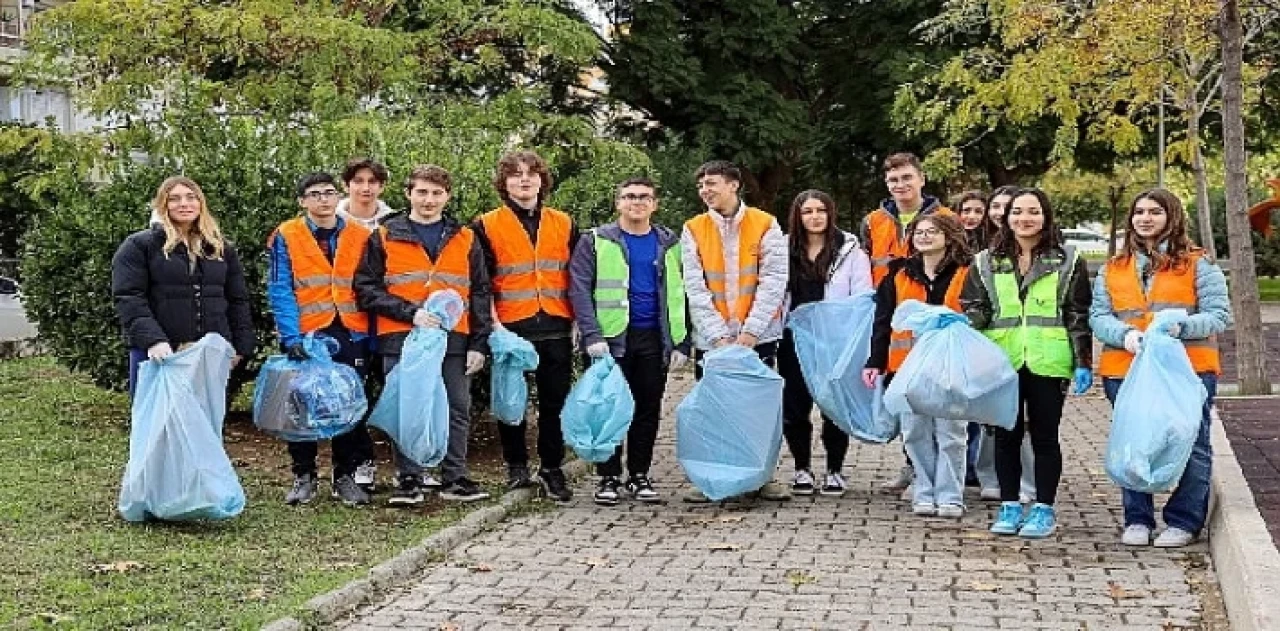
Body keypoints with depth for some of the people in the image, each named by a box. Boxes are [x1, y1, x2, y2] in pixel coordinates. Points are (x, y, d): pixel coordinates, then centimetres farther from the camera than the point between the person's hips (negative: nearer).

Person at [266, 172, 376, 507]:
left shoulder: (361, 238, 7)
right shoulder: (286, 237, 0)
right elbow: (280, 291, -5)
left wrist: (372, 338, 1)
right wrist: (291, 336, -16)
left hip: (350, 334, 2)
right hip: (305, 336, -1)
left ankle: (345, 477, 15)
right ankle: (303, 477, 17)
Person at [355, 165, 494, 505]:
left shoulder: (465, 239, 12)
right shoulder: (385, 237, 6)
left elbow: (481, 295, 12)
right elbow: (367, 289, 0)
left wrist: (479, 344, 3)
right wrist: (409, 312, -12)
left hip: (454, 339, 2)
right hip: (401, 340, -2)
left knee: (457, 410, 4)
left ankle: (455, 478, 14)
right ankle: (409, 480, 10)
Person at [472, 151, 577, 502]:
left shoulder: (564, 224, 12)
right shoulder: (486, 226, 3)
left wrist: (577, 322, 6)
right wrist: (493, 325, -10)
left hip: (555, 328, 2)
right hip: (511, 328, -2)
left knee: (555, 402, 5)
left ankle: (552, 470, 15)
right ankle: (516, 467, 19)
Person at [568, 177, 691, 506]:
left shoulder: (670, 244, 11)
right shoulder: (595, 241, 2)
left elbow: (680, 294, 11)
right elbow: (579, 290, -4)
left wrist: (681, 342, 3)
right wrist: (592, 335, -15)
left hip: (654, 339, 3)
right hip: (612, 339, -3)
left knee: (649, 409, 6)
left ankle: (640, 476, 16)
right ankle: (609, 478, 8)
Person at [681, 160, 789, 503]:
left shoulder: (765, 225, -2)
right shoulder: (693, 230, 2)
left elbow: (773, 281, -7)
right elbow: (695, 288, -4)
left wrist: (750, 332, -15)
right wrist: (718, 336, -13)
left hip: (758, 335, -1)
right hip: (711, 338, 1)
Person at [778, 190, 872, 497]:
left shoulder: (849, 250, 0)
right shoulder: (785, 250, 6)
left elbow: (862, 298, -2)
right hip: (794, 342, 2)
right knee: (794, 408, 5)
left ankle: (834, 471, 17)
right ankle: (802, 469, 19)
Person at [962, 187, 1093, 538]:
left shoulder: (1068, 262, 5)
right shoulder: (986, 263, 10)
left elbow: (1079, 316, 4)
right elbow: (974, 310, 11)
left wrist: (1083, 362, -1)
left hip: (1048, 362, -2)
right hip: (1002, 362, 2)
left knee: (1045, 436, 4)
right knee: (1006, 435, 7)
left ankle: (1044, 509, 12)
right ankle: (1009, 507, 17)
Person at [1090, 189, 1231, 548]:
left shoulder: (1198, 265, 5)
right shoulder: (1113, 270, 13)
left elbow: (1219, 315, -1)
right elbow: (1098, 316, 6)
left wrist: (1182, 326, -19)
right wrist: (1125, 335, -15)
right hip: (1126, 370, 3)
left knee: (1191, 445, 0)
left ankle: (1184, 521, 11)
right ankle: (1137, 520, 17)